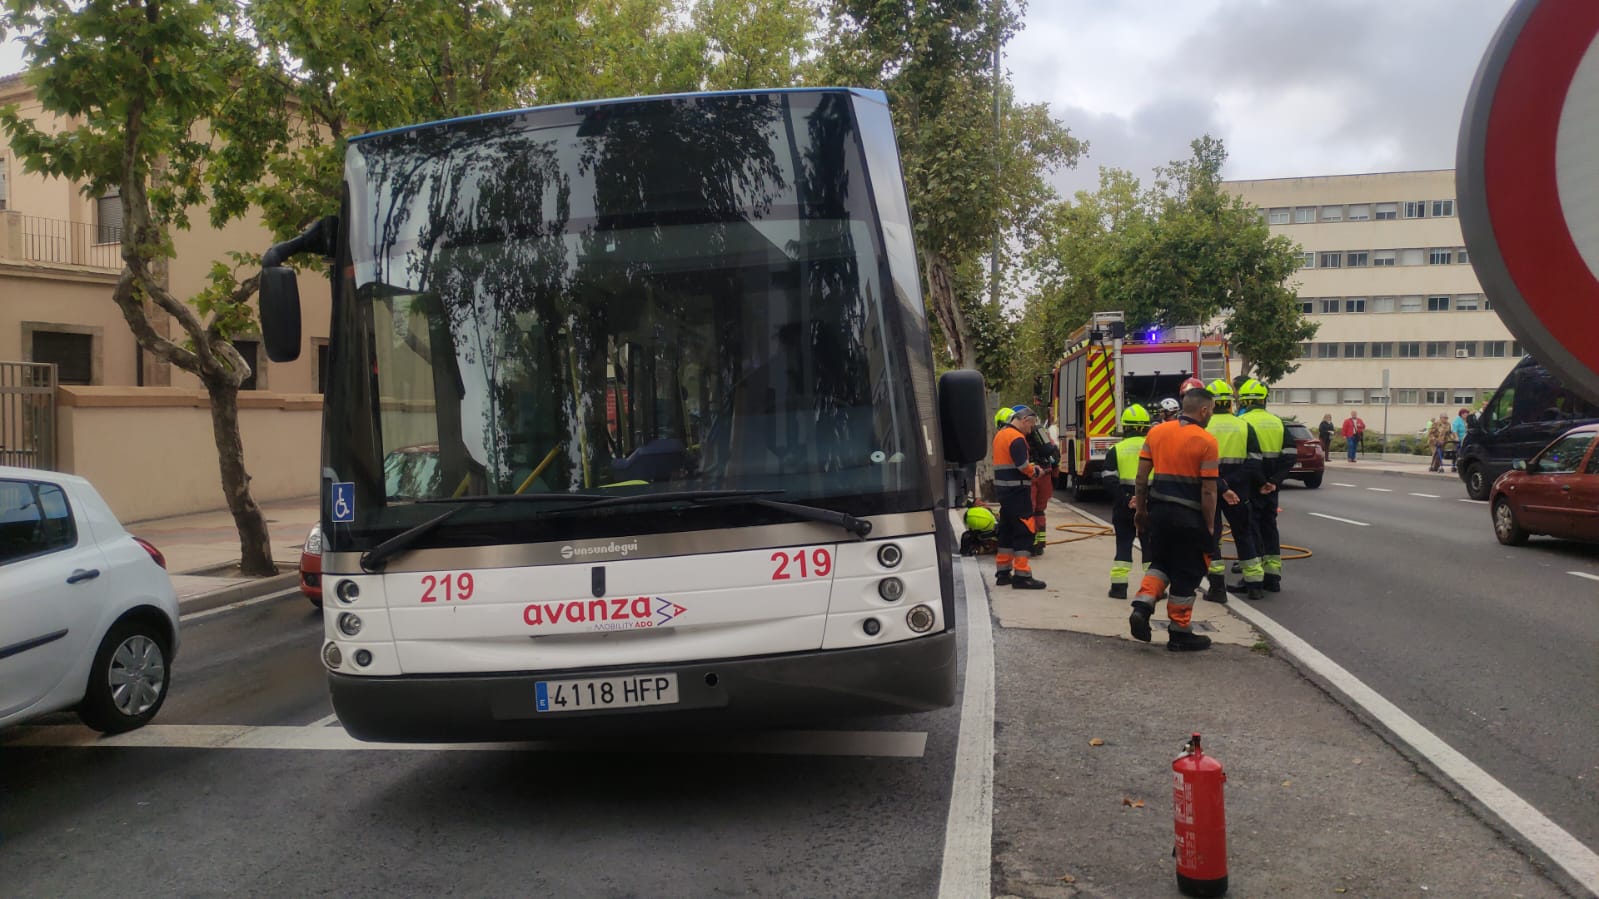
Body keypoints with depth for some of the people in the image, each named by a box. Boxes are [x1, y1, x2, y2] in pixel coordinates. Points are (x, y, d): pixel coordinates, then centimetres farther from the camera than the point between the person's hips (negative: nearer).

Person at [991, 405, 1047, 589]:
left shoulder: (1001, 435, 15)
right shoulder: (1016, 438, -16)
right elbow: (1023, 467, -22)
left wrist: (1030, 465, 9)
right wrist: (1036, 472, -4)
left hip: (1003, 489, 10)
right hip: (1017, 491, -10)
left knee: (1007, 531, 16)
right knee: (1024, 532, -6)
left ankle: (1003, 572, 21)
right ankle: (1022, 575, -7)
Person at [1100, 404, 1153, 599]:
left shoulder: (1116, 450, -1)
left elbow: (1109, 481, -9)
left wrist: (1124, 500, -10)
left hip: (1123, 507, 0)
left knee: (1123, 545, 8)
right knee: (1151, 546, 10)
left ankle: (1118, 586, 4)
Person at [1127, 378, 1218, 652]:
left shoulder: (1156, 432, 4)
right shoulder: (1206, 441, -11)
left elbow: (1141, 476, 6)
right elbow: (1208, 491, -11)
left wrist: (1140, 510, 15)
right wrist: (1209, 526, -3)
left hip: (1158, 511, 5)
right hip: (1189, 516, -5)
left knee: (1160, 563, 23)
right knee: (1186, 573, 8)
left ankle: (1142, 606, 2)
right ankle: (1179, 633, 16)